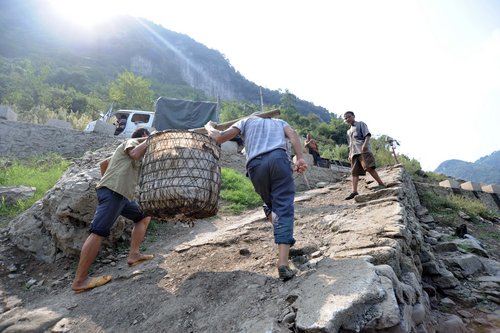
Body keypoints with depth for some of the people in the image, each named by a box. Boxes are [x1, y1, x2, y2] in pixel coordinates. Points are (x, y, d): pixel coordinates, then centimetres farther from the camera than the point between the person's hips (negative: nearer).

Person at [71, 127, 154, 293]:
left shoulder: (127, 148, 30)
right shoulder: (131, 141, 4)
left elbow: (103, 163, 34)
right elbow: (135, 154, -20)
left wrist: (106, 181, 35)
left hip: (122, 195, 11)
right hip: (112, 192, -11)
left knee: (144, 217, 15)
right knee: (98, 232, -12)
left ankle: (134, 255, 11)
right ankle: (80, 280, -9)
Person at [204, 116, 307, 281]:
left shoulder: (247, 120, 32)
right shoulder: (279, 121, 35)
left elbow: (219, 137, 21)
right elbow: (293, 134, 11)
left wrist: (209, 127, 42)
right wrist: (300, 158, -3)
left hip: (256, 165, 1)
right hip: (278, 158, 0)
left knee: (270, 204, 25)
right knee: (284, 209, -4)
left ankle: (282, 239, 22)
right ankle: (283, 264, -12)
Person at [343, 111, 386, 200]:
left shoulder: (361, 124, 11)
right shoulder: (348, 131, 30)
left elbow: (367, 135, -3)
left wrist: (365, 144, -20)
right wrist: (350, 154, 20)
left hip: (363, 150, -7)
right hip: (354, 153, 7)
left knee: (369, 168, -20)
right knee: (354, 172, -3)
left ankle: (381, 184, -14)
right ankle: (354, 191, -7)